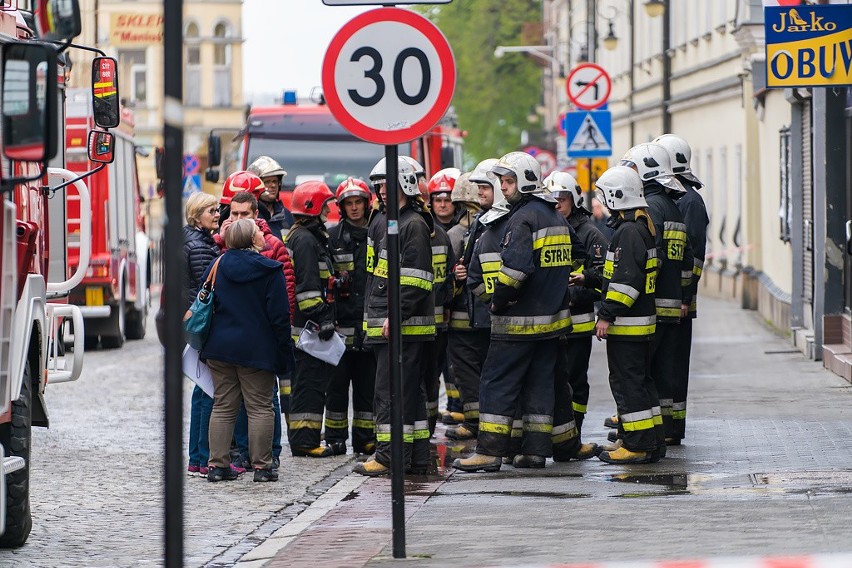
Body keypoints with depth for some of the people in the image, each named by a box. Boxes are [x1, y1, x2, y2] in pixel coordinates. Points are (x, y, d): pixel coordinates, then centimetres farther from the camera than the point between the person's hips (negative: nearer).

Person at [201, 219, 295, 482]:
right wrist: (284, 351, -3)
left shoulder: (217, 267, 4)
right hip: (256, 349, -4)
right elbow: (279, 314, -10)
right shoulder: (269, 270, -9)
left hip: (220, 348, 4)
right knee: (260, 408, 3)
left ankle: (217, 464, 7)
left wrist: (205, 345, 18)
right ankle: (262, 466, 2)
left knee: (223, 407, 10)